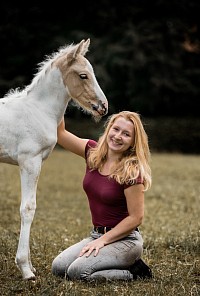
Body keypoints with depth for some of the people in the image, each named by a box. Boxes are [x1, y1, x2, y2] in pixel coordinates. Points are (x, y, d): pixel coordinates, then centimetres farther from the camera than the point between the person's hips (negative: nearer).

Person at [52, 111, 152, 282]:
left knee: (78, 271, -25)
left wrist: (103, 240, -17)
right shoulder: (93, 153, 1)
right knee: (58, 267, -10)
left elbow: (136, 218, -15)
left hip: (125, 240, -7)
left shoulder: (132, 172, -16)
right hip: (97, 234, 7)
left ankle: (134, 272, -3)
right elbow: (60, 133, 3)